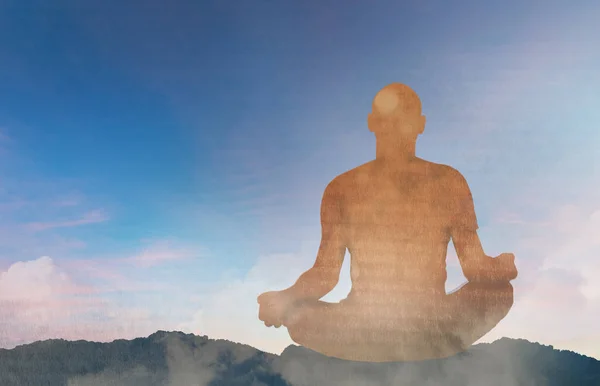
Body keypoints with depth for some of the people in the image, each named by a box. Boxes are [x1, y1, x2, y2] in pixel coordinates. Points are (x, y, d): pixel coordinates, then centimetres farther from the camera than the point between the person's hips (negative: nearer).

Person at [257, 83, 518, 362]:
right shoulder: (344, 188, 6)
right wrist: (285, 298, -14)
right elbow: (325, 272, 5)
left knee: (500, 290, -28)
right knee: (297, 314, -30)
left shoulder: (448, 183, 6)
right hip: (362, 324, 0)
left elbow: (473, 264, 5)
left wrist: (501, 266, -19)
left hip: (433, 324, 0)